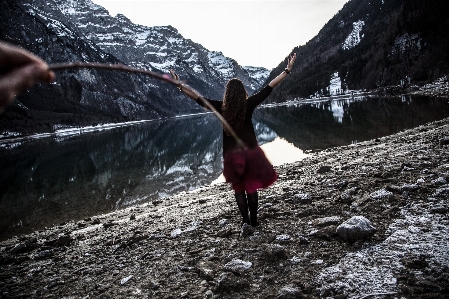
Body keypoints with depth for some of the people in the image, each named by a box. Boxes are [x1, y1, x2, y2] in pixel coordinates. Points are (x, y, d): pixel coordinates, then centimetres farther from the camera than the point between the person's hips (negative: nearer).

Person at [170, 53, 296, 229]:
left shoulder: (221, 108, -7)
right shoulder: (249, 104, -8)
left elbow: (199, 98, -5)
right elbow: (268, 88, -7)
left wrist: (180, 86, 1)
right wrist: (287, 70, -2)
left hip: (232, 154, 1)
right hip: (251, 152, 0)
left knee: (239, 189, 15)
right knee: (252, 187, 12)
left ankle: (246, 221, 13)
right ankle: (254, 221, 18)